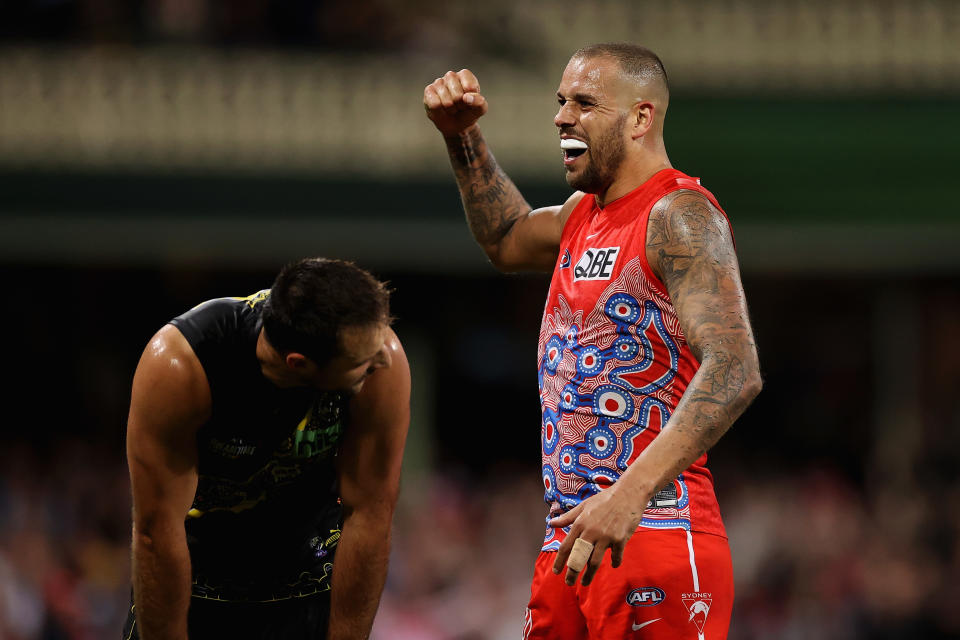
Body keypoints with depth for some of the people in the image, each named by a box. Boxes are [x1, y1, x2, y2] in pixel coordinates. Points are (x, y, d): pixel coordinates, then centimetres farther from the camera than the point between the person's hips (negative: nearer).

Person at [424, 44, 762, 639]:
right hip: (571, 541, 9)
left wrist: (631, 495, -33)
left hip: (654, 539, -9)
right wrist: (463, 138, 25)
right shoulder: (584, 215, 17)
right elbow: (506, 241, 42)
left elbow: (735, 373, -24)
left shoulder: (680, 215, -11)